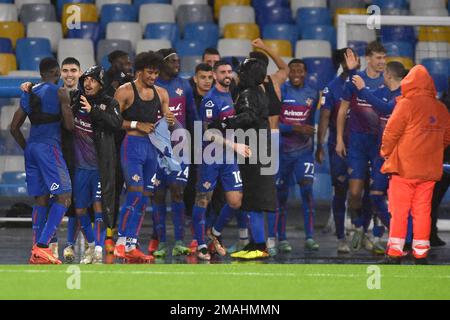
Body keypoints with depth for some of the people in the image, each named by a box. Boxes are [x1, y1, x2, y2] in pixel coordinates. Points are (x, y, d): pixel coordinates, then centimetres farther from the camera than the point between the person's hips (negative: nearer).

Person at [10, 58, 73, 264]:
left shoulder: (29, 94, 15)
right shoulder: (60, 93, -4)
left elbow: (14, 128, 16)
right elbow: (69, 126, -8)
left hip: (31, 148, 7)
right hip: (49, 147, -7)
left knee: (41, 199, 12)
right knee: (64, 197, -6)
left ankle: (36, 251, 7)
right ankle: (42, 246, -18)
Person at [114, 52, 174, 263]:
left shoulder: (161, 93, 13)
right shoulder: (125, 91, -5)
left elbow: (165, 121, 18)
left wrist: (169, 121, -5)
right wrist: (136, 124, -16)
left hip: (152, 147, 7)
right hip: (132, 145, -7)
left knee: (144, 198, 5)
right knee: (135, 194, -15)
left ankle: (131, 246, 10)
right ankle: (120, 242, -8)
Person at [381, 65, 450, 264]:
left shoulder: (407, 104, -9)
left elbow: (391, 133, -9)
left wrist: (386, 152, 7)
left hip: (404, 167, -5)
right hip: (430, 170, 5)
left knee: (399, 211, 0)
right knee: (422, 211, 9)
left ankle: (395, 253, -2)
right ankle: (421, 253, 8)